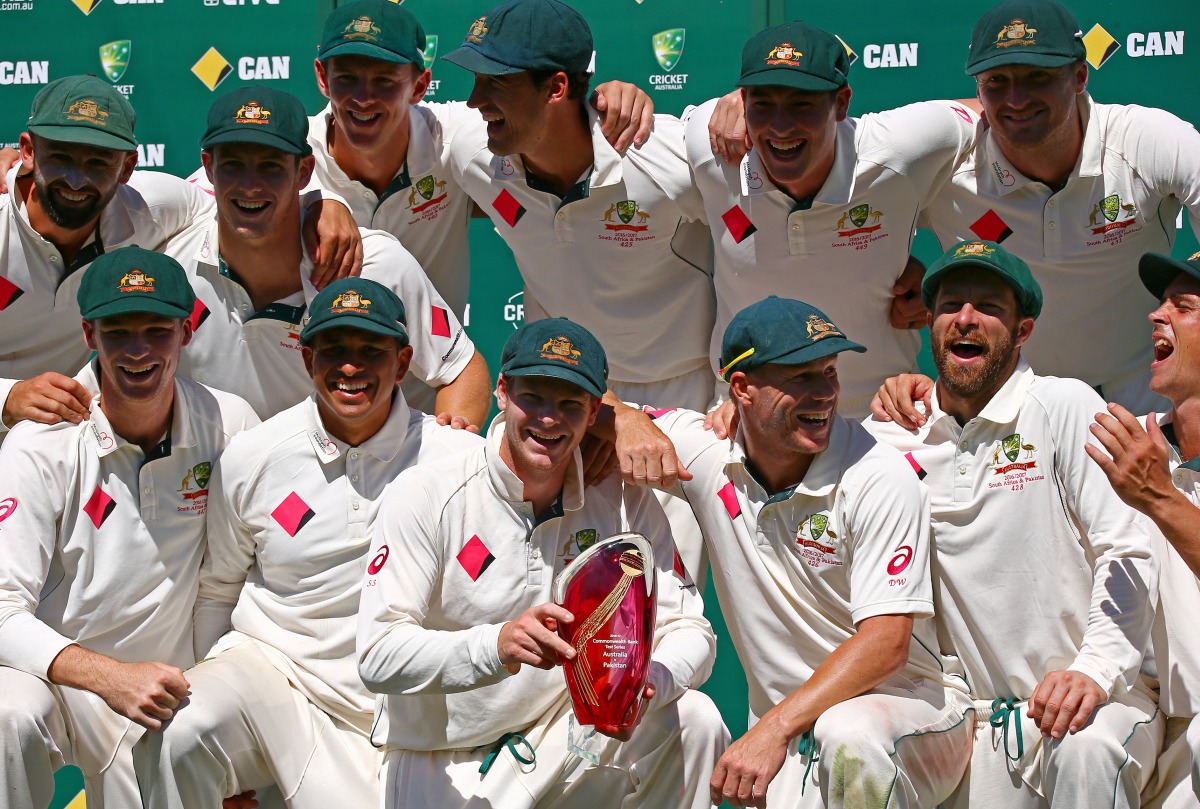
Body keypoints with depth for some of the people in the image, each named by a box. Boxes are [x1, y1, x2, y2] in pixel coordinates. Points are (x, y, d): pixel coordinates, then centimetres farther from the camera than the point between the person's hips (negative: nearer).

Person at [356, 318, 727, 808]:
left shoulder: (625, 502, -4)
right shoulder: (424, 495, -14)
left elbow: (689, 630, -7)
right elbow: (378, 656, -22)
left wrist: (644, 684, -33)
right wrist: (496, 646, -41)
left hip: (570, 741, 2)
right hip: (441, 769, -2)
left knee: (694, 719, -21)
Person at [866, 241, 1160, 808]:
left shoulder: (1065, 407, -4)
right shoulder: (899, 436, 8)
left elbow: (1129, 550, -11)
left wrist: (1095, 672, -24)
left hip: (1100, 697, -4)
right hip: (986, 720, 4)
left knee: (1087, 748, -36)